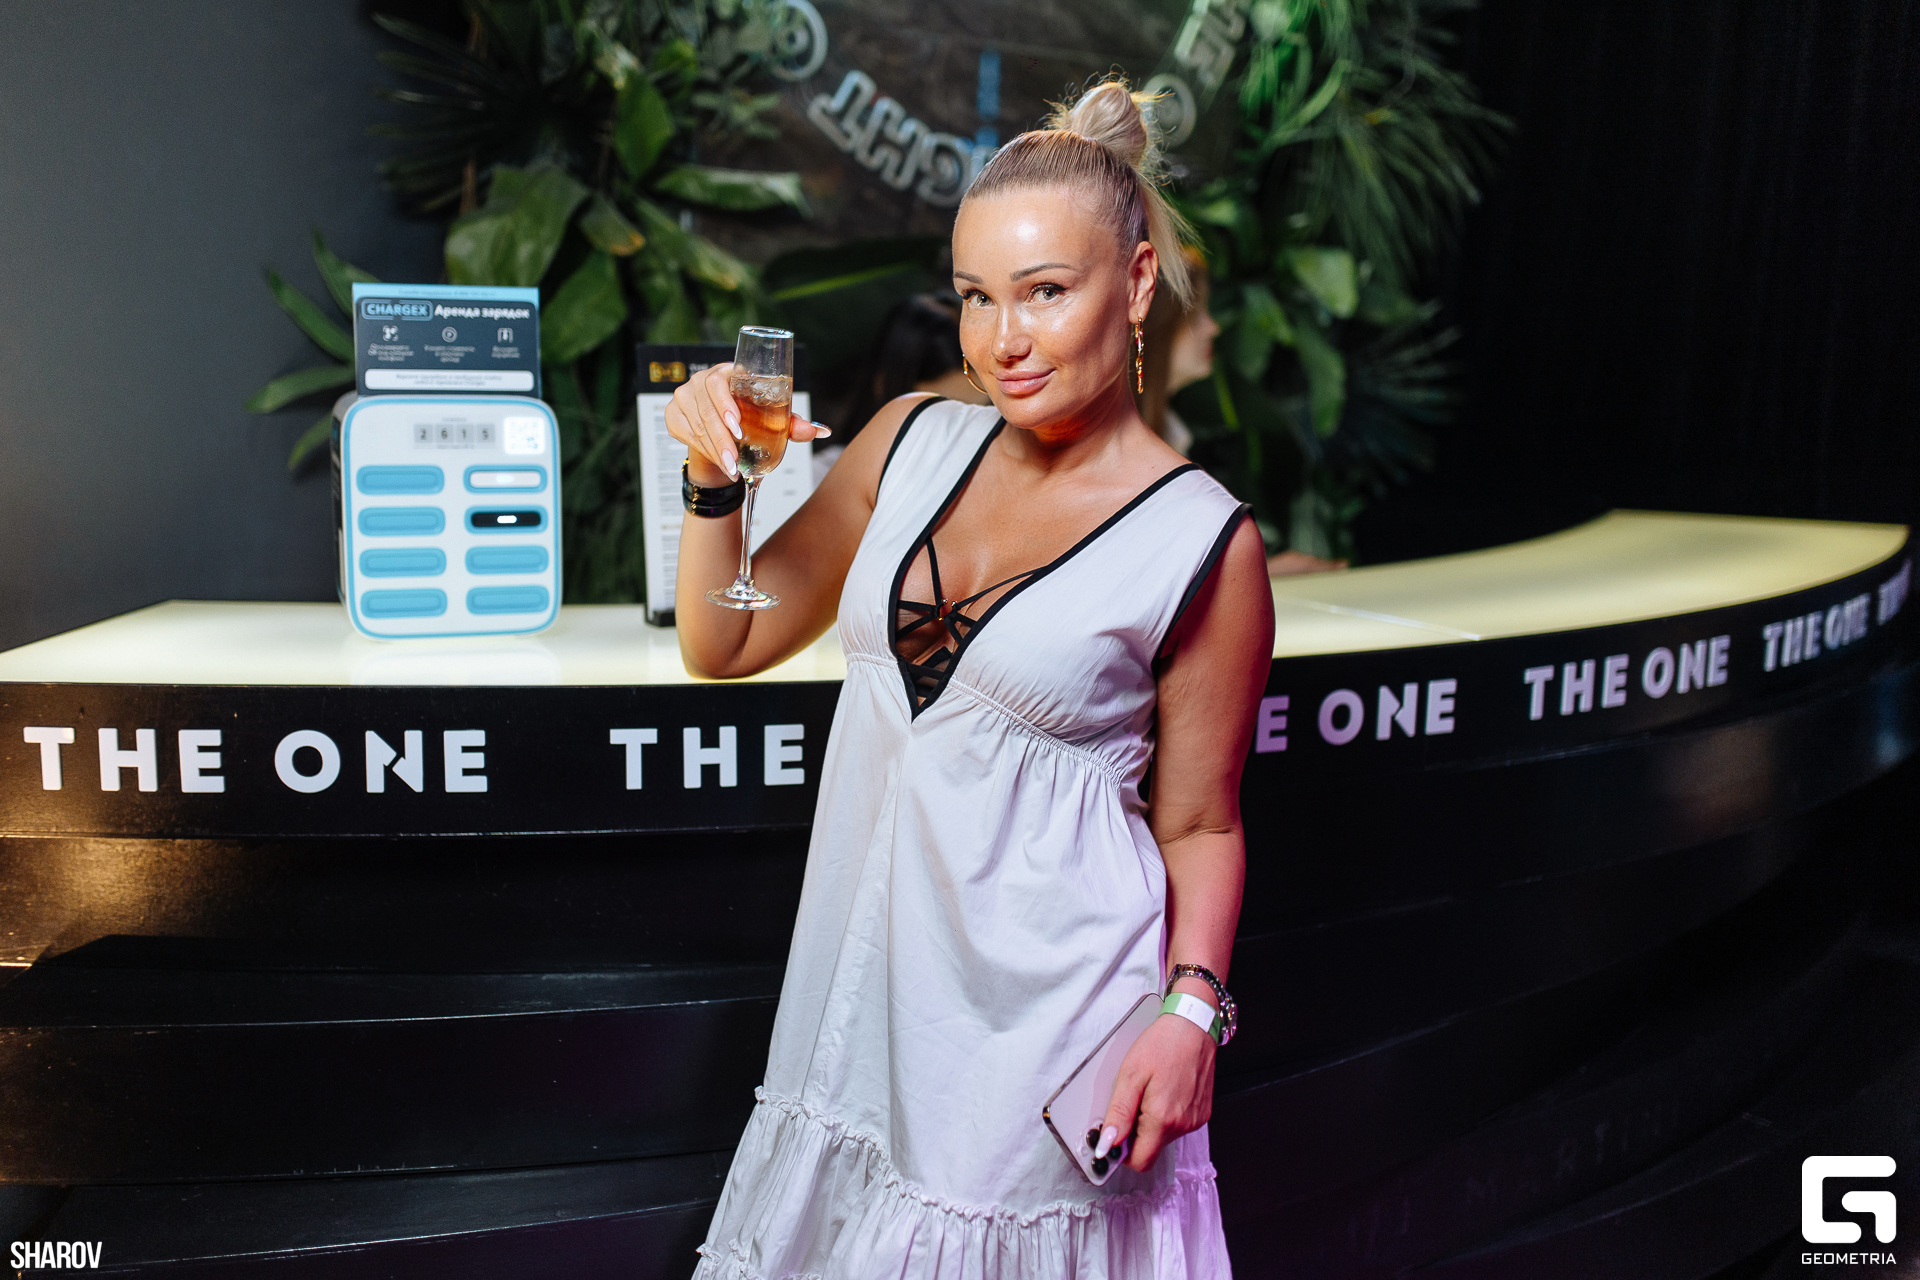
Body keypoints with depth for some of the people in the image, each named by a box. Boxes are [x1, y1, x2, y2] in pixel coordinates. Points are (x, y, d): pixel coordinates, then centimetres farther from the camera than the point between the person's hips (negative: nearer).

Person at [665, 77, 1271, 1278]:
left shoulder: (1203, 546, -11)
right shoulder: (915, 441, 1)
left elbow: (1198, 822, -3)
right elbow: (723, 645, 8)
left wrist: (1191, 1008, -16)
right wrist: (716, 482, -6)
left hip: (1045, 1001, -4)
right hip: (868, 970, 5)